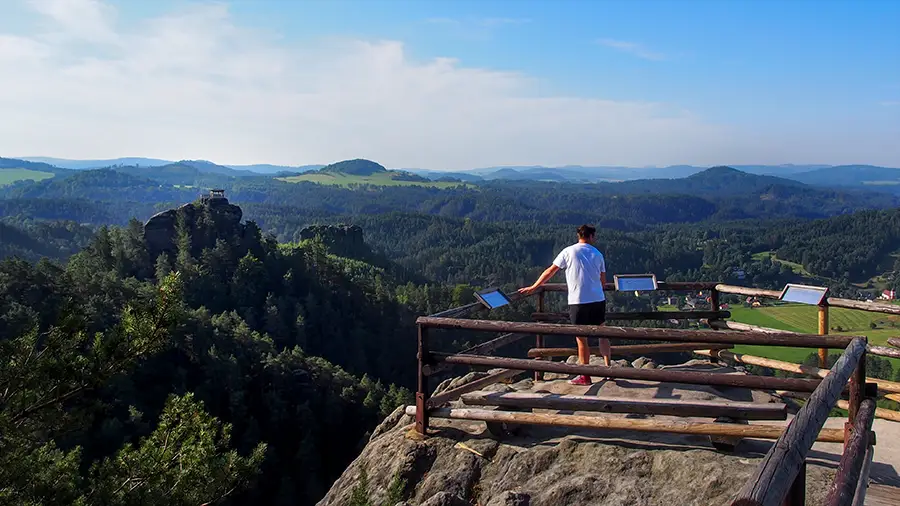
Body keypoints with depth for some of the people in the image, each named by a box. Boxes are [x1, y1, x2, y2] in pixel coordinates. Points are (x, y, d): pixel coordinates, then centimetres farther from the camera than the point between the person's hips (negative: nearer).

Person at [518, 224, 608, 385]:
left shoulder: (568, 252, -1)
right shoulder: (597, 254, 8)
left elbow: (550, 271, 0)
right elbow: (603, 280, 14)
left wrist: (533, 288, 8)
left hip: (578, 301, -3)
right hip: (598, 299, 3)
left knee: (581, 338, 4)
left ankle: (585, 377, 12)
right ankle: (608, 367, 16)